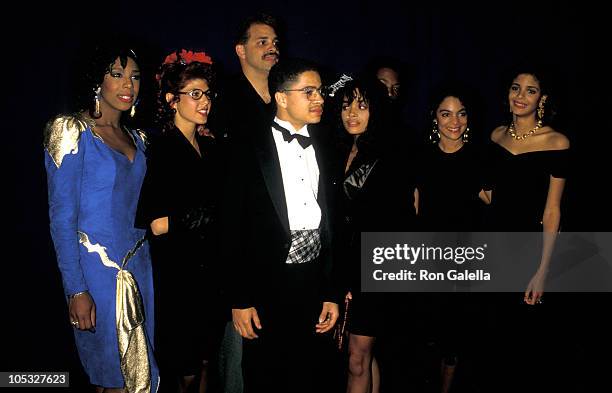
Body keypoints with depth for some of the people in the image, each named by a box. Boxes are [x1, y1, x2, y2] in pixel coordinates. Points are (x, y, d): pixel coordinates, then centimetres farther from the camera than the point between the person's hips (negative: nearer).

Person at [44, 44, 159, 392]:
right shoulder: (73, 131, -9)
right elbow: (62, 217, -13)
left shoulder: (136, 138, 10)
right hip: (98, 269, -6)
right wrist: (77, 290, -17)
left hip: (139, 265, 6)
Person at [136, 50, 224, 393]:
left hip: (213, 271, 7)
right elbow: (159, 224, -19)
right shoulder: (160, 149, -12)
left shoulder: (211, 147, 10)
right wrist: (207, 215, -8)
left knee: (207, 362, 16)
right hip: (178, 274, -6)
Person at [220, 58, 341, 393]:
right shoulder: (248, 151, -4)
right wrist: (239, 299, -8)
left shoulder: (324, 149, 9)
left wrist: (332, 293, 7)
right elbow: (233, 230, -6)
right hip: (267, 288, -3)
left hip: (315, 286, 4)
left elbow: (332, 225, 9)